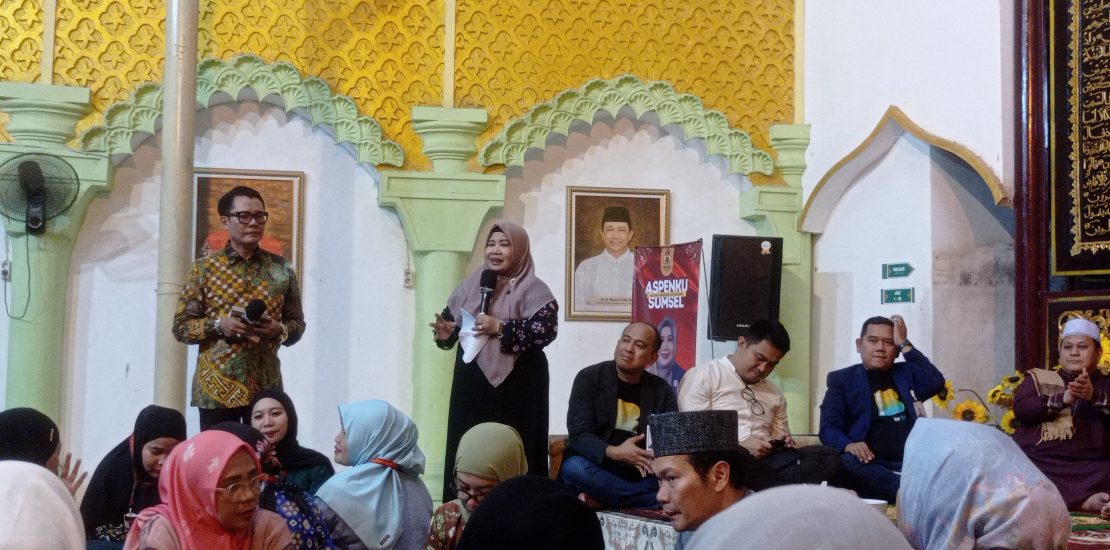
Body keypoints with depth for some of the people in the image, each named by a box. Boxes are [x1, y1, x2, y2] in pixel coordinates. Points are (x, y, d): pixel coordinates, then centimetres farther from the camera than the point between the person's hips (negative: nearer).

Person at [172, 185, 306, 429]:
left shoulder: (281, 269, 8)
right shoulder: (204, 269, 2)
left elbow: (297, 322, 13)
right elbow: (181, 327, 1)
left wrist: (279, 331, -9)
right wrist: (218, 325, -16)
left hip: (266, 387, 2)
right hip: (217, 388, -1)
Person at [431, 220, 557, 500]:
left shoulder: (533, 289, -5)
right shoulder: (473, 283, 12)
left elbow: (546, 329, -17)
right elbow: (452, 319, 18)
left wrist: (500, 328, -22)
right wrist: (445, 333, -5)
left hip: (516, 384, -5)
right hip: (472, 381, 5)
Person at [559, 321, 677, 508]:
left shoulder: (662, 391, 8)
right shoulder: (588, 378, -1)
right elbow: (579, 435, -11)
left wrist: (659, 457, -24)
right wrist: (614, 453, -30)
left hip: (641, 475, 1)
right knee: (574, 468, -35)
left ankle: (602, 498, -21)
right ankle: (651, 500, -27)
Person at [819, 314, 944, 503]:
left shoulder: (906, 372, 24)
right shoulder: (841, 379, 16)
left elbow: (935, 384, 2)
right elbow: (829, 427, 3)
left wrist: (904, 344, 5)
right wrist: (848, 445, -20)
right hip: (870, 463, -1)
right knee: (845, 463, -37)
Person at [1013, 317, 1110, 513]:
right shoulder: (1038, 378, 20)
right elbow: (1020, 408, 0)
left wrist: (1094, 395, -20)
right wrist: (1064, 398, -14)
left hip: (1089, 465, -1)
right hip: (1038, 460, 2)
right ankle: (1084, 501, -34)